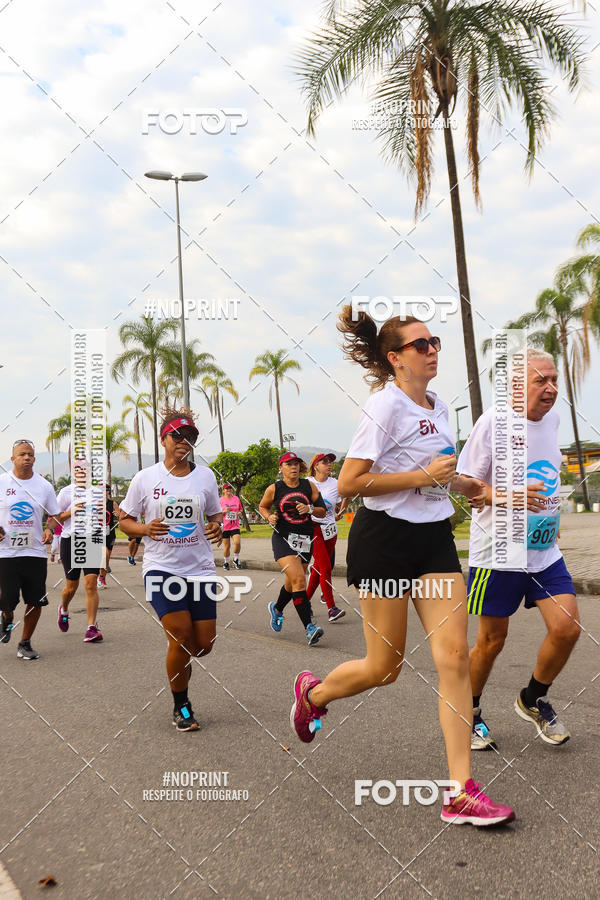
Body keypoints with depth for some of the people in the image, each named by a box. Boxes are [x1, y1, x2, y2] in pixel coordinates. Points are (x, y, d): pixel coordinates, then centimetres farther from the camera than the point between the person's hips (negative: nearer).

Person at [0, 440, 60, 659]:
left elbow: (54, 515, 14)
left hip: (35, 552, 2)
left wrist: (49, 529, -7)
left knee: (35, 602, 1)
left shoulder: (44, 486, 6)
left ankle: (25, 644, 20)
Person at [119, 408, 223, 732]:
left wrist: (217, 527, -7)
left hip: (200, 568, 3)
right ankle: (181, 707, 7)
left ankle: (180, 664, 39)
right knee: (181, 635, -15)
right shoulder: (145, 478, -1)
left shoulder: (205, 476, 5)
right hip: (160, 567, -3)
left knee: (204, 643, 2)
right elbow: (124, 520, 5)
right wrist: (146, 529, -16)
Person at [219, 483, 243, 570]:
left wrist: (239, 512, -3)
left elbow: (240, 509, 20)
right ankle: (226, 562, 23)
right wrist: (224, 511, -16)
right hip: (225, 526, -1)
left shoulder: (236, 499, 7)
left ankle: (236, 559, 7)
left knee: (237, 542, -16)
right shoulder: (220, 500, 0)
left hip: (235, 526, 1)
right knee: (226, 545, 3)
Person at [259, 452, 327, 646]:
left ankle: (277, 608, 48)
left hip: (305, 539, 4)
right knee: (299, 579, -20)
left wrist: (310, 509, -15)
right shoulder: (274, 489, 0)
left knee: (293, 583, 16)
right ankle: (309, 628, -21)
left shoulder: (309, 486, 4)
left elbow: (322, 511, 5)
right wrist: (269, 517, -4)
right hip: (283, 538, -4)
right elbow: (262, 507, 17)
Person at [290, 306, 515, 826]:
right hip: (384, 539, -7)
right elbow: (348, 484, -19)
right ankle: (313, 693, 36)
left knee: (454, 656, -3)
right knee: (385, 667, 3)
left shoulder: (439, 408, 13)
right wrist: (422, 476, -20)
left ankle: (461, 793, 2)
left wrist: (459, 481, 12)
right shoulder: (385, 405, -12)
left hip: (434, 538, 7)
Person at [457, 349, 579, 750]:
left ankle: (533, 700, 20)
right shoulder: (494, 422, -15)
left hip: (546, 550, 6)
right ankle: (469, 713, 29)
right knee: (491, 641, 5)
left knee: (567, 628, -6)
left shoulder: (552, 417, 5)